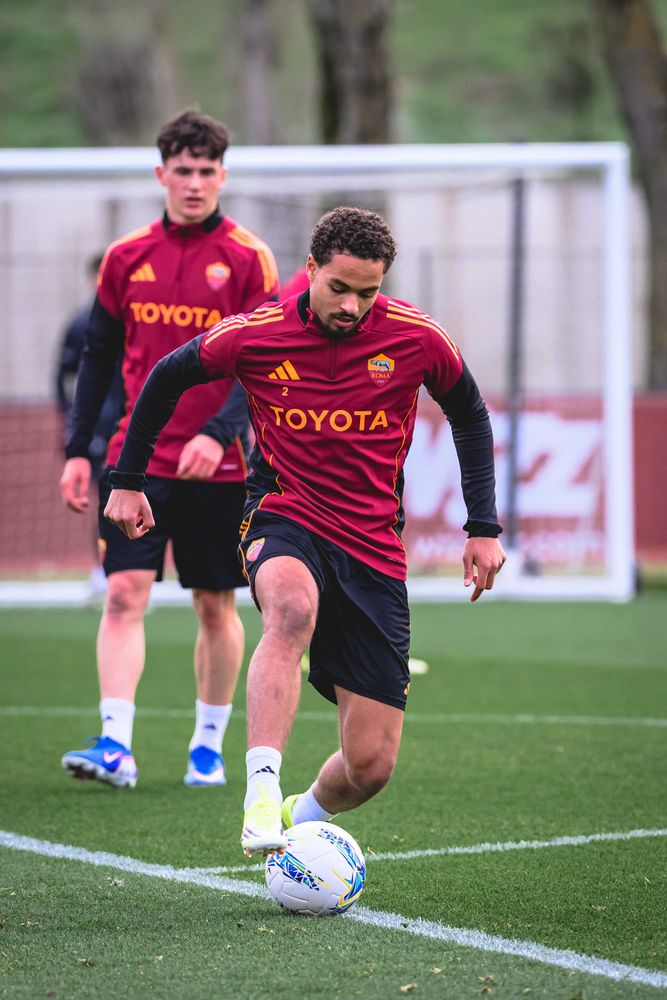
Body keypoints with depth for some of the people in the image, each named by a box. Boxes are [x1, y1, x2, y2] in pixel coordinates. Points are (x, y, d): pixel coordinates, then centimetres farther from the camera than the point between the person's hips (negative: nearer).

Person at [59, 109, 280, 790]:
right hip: (137, 458, 2)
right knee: (124, 593, -11)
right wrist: (77, 450, 6)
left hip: (217, 466, -1)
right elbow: (97, 357, 12)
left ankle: (208, 746, 20)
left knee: (216, 606, 7)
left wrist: (218, 433, -22)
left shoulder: (248, 259, -3)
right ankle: (115, 746, -17)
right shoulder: (126, 257, 6)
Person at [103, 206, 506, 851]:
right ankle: (261, 796, -43)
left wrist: (483, 528, 7)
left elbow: (469, 415, 10)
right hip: (282, 518, -2)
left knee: (371, 765, -3)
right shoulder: (255, 334, -9)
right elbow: (167, 378, 8)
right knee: (293, 608, -42)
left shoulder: (416, 338, -7)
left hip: (374, 546, 2)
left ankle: (300, 821, 30)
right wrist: (127, 478, 11)